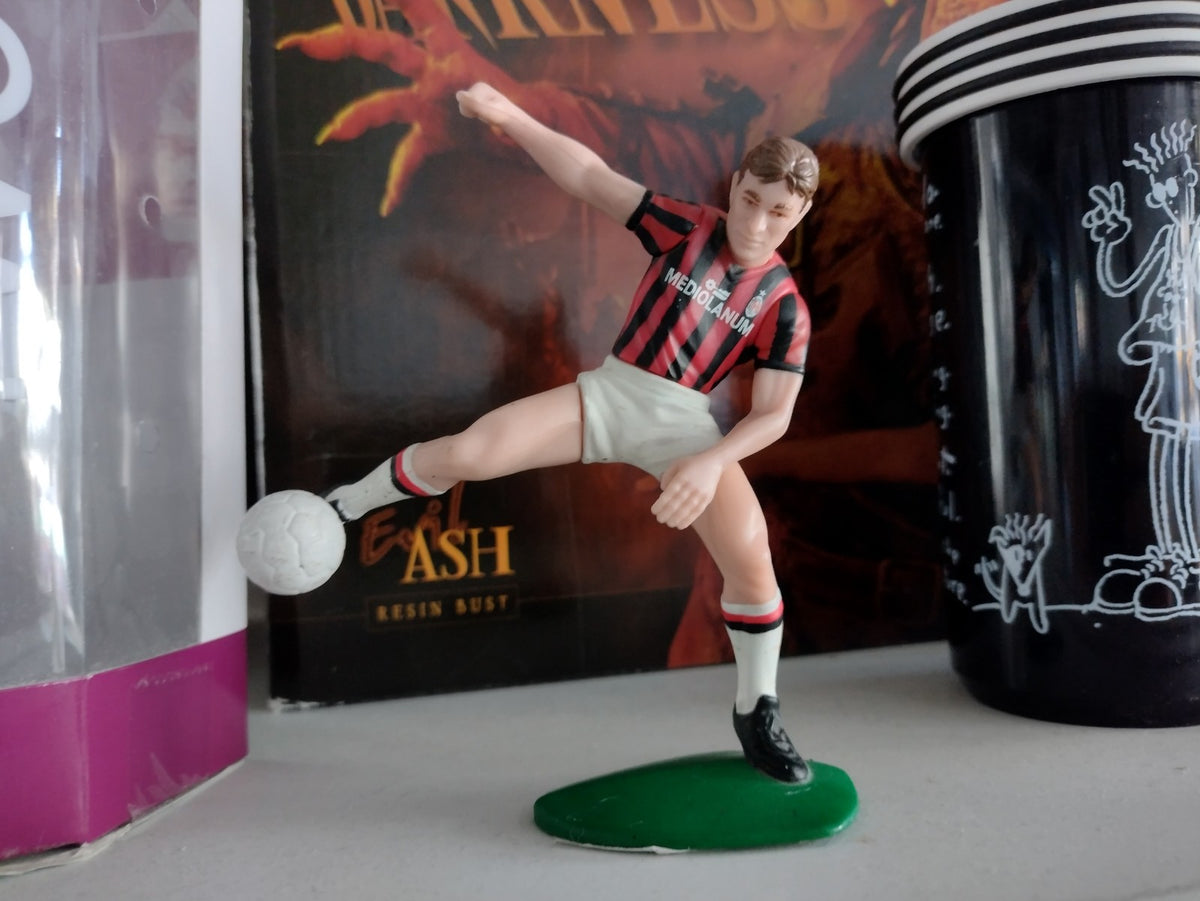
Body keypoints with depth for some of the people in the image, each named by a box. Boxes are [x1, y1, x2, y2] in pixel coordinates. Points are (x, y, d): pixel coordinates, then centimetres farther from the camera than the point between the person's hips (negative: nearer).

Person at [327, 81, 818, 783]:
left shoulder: (785, 306, -2)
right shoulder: (687, 228, 2)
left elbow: (775, 412, -6)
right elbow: (590, 178, 2)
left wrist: (711, 462, -23)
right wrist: (510, 116, -8)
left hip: (684, 423, -1)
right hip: (609, 392, 1)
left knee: (750, 554, -20)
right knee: (463, 455, -15)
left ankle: (757, 713, 6)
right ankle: (344, 507, 14)